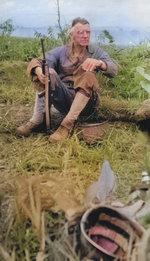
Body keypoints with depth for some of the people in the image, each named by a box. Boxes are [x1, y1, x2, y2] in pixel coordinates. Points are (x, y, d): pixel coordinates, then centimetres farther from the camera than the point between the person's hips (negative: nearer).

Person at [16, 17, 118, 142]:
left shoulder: (96, 52, 7)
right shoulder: (61, 51, 6)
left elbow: (113, 70, -9)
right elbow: (38, 62, -10)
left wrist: (99, 63, -32)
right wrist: (38, 70, -35)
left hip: (86, 102, 0)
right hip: (64, 99, 1)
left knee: (88, 76, -29)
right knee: (48, 72, -21)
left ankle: (67, 124, -31)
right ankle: (36, 120, -25)